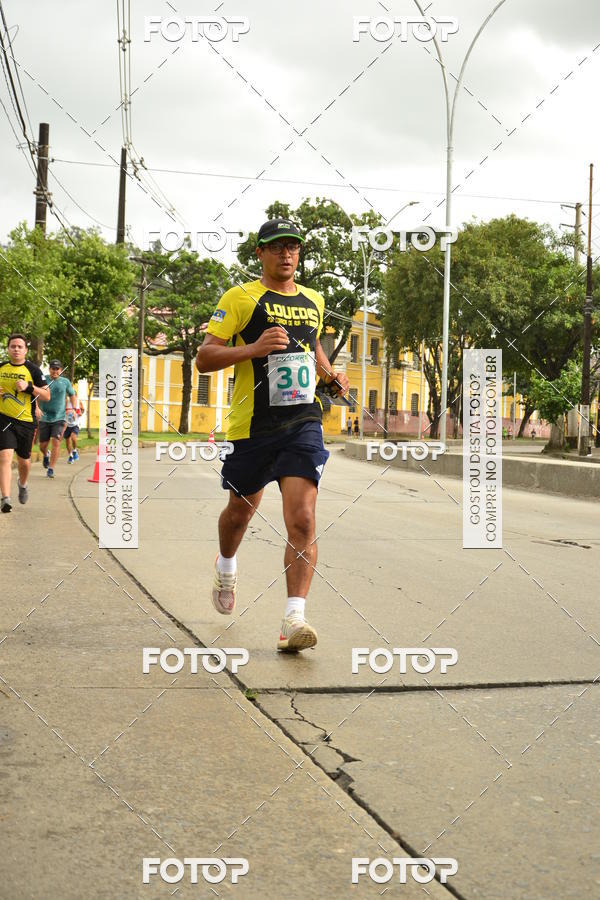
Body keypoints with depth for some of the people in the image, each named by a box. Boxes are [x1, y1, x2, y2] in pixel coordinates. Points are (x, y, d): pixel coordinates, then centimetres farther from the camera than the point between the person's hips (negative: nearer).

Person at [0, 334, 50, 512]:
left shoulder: (33, 370, -1)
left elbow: (47, 396, -3)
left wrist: (28, 387, -17)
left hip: (26, 421, 0)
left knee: (24, 460, 12)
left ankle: (22, 484, 45)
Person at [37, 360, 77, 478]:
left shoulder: (65, 382, 3)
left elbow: (72, 395, 19)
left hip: (59, 418, 0)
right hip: (44, 418, 0)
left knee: (56, 442, -14)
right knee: (43, 444, 6)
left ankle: (51, 469, -9)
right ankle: (46, 455, 42)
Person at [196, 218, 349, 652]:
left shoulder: (314, 300, 13)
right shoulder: (241, 298, -3)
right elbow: (203, 358, -9)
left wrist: (331, 375, 12)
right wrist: (253, 348, -24)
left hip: (303, 422, 2)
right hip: (252, 425, -2)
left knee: (302, 519, -13)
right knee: (241, 510, 17)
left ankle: (294, 620, -13)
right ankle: (226, 569, 49)